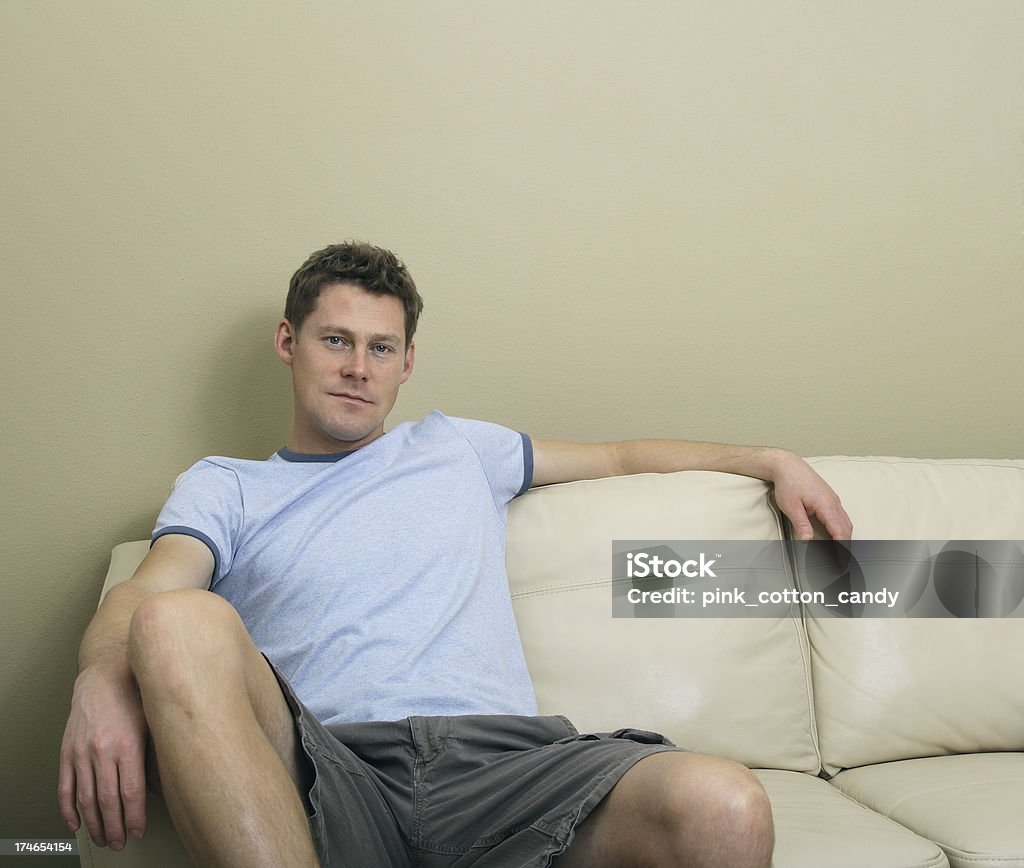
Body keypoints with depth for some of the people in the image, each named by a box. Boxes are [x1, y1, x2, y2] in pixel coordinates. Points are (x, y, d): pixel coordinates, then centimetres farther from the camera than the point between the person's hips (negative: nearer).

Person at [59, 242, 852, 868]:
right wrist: (101, 678, -24)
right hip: (328, 765, -1)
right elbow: (143, 594, 1)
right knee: (180, 625, -35)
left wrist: (773, 461, 31)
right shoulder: (224, 487, 21)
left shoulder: (456, 448, 29)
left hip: (500, 748, 2)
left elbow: (621, 456, 38)